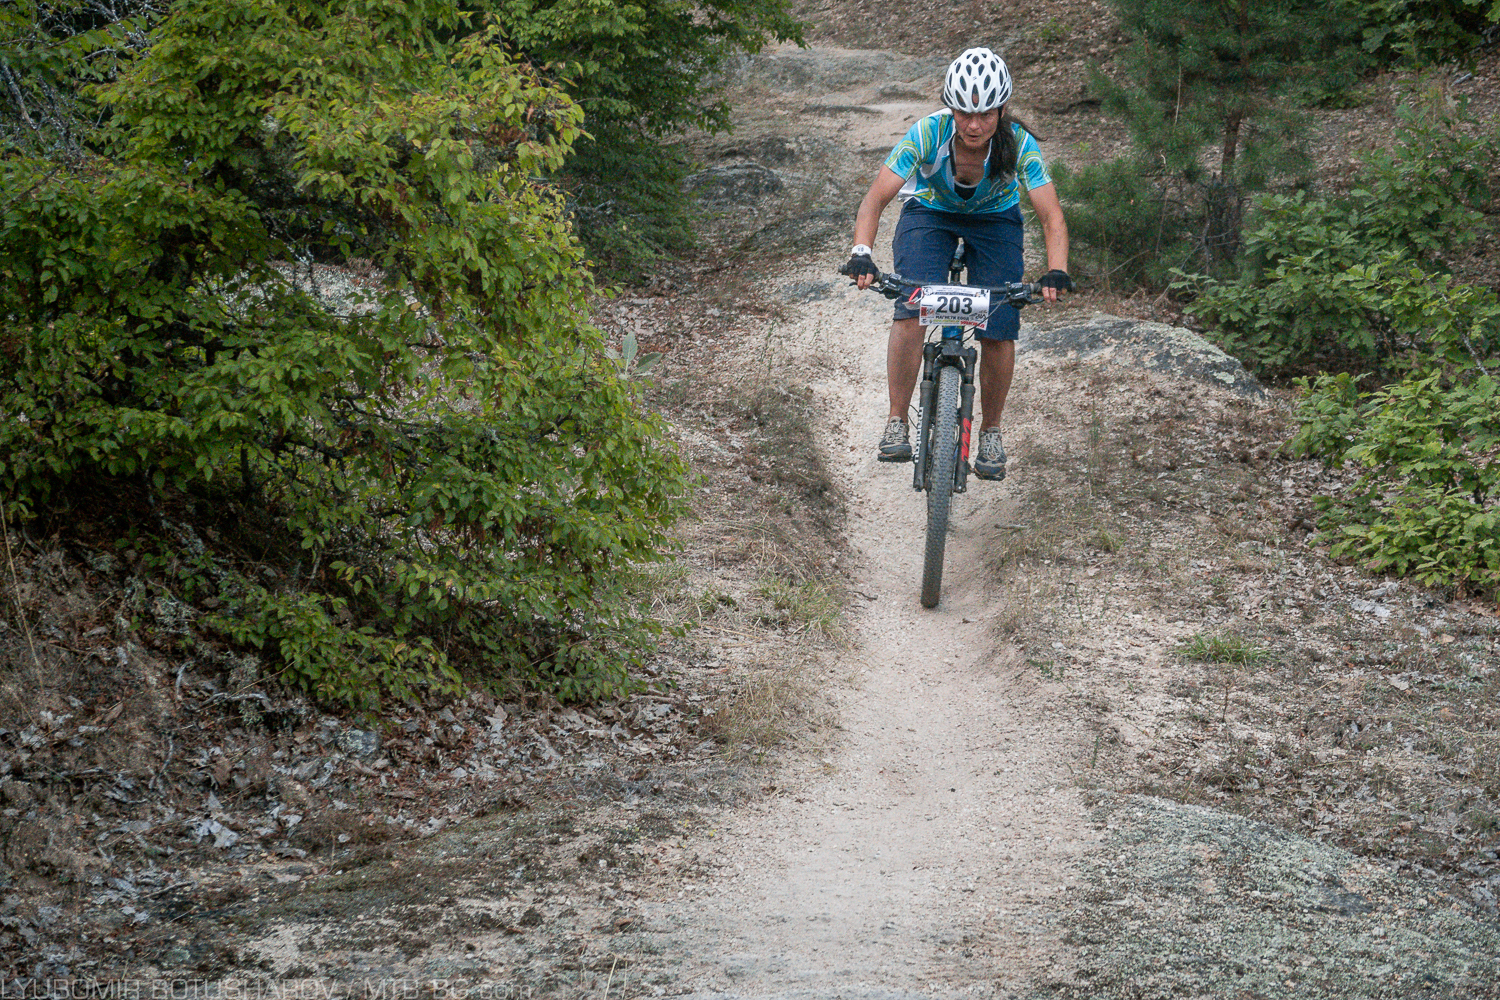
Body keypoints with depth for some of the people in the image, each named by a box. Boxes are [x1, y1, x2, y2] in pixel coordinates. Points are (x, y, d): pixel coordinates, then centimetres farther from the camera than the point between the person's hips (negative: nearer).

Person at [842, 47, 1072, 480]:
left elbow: (1051, 217, -33)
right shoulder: (927, 134, -31)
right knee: (910, 312, -24)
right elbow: (876, 200, -34)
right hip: (929, 213, -1)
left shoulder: (1019, 144, -30)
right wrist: (861, 253, -51)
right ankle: (897, 422, -11)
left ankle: (991, 432, 11)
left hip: (995, 220, 1)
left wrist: (1056, 272, -51)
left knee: (999, 331, -11)